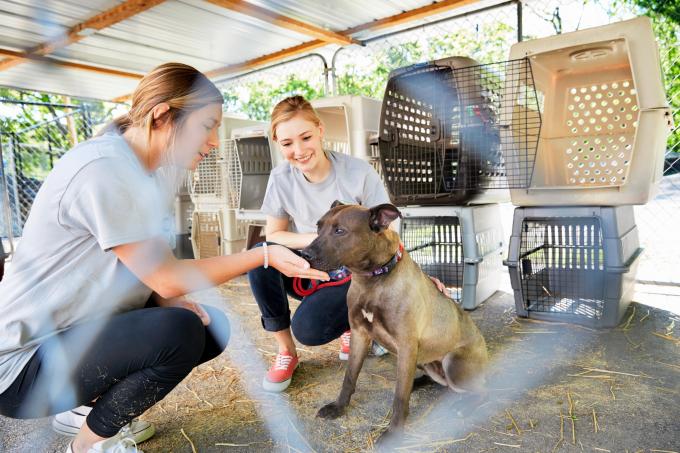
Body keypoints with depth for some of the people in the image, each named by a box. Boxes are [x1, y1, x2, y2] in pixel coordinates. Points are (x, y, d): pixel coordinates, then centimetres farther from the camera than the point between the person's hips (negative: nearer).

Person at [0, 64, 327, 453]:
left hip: (86, 329, 9)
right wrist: (265, 256, -20)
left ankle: (89, 408, 15)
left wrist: (172, 300, -15)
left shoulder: (154, 169, 2)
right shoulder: (104, 171, -26)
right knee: (179, 331, -29)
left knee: (213, 327, 0)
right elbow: (167, 279, -23)